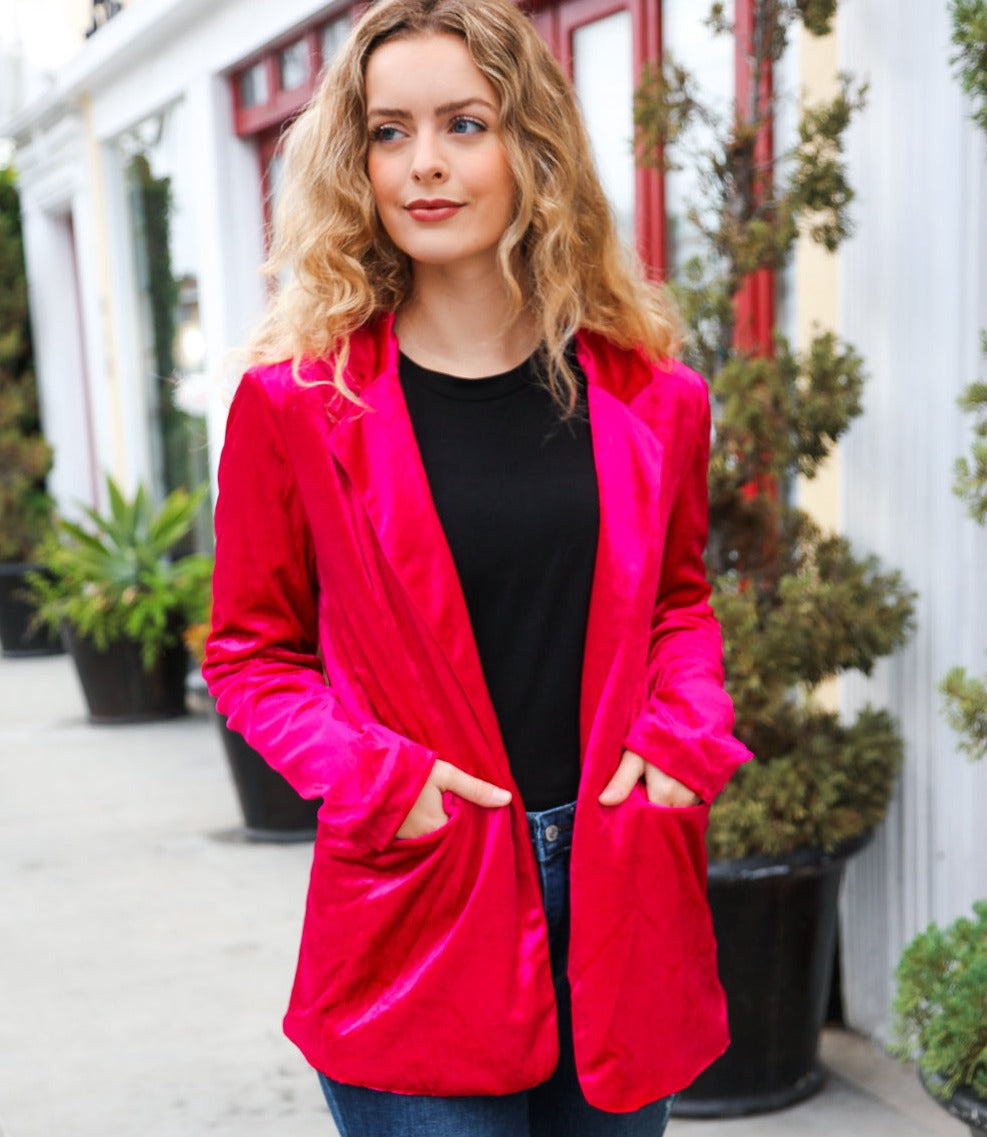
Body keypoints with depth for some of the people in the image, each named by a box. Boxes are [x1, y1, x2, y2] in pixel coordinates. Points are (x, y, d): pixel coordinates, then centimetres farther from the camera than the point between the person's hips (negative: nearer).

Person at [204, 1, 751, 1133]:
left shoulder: (648, 395, 2)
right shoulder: (294, 402, -6)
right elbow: (252, 651, 2)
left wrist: (684, 738, -4)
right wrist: (378, 779, -13)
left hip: (623, 900, 3)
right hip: (415, 903, -3)